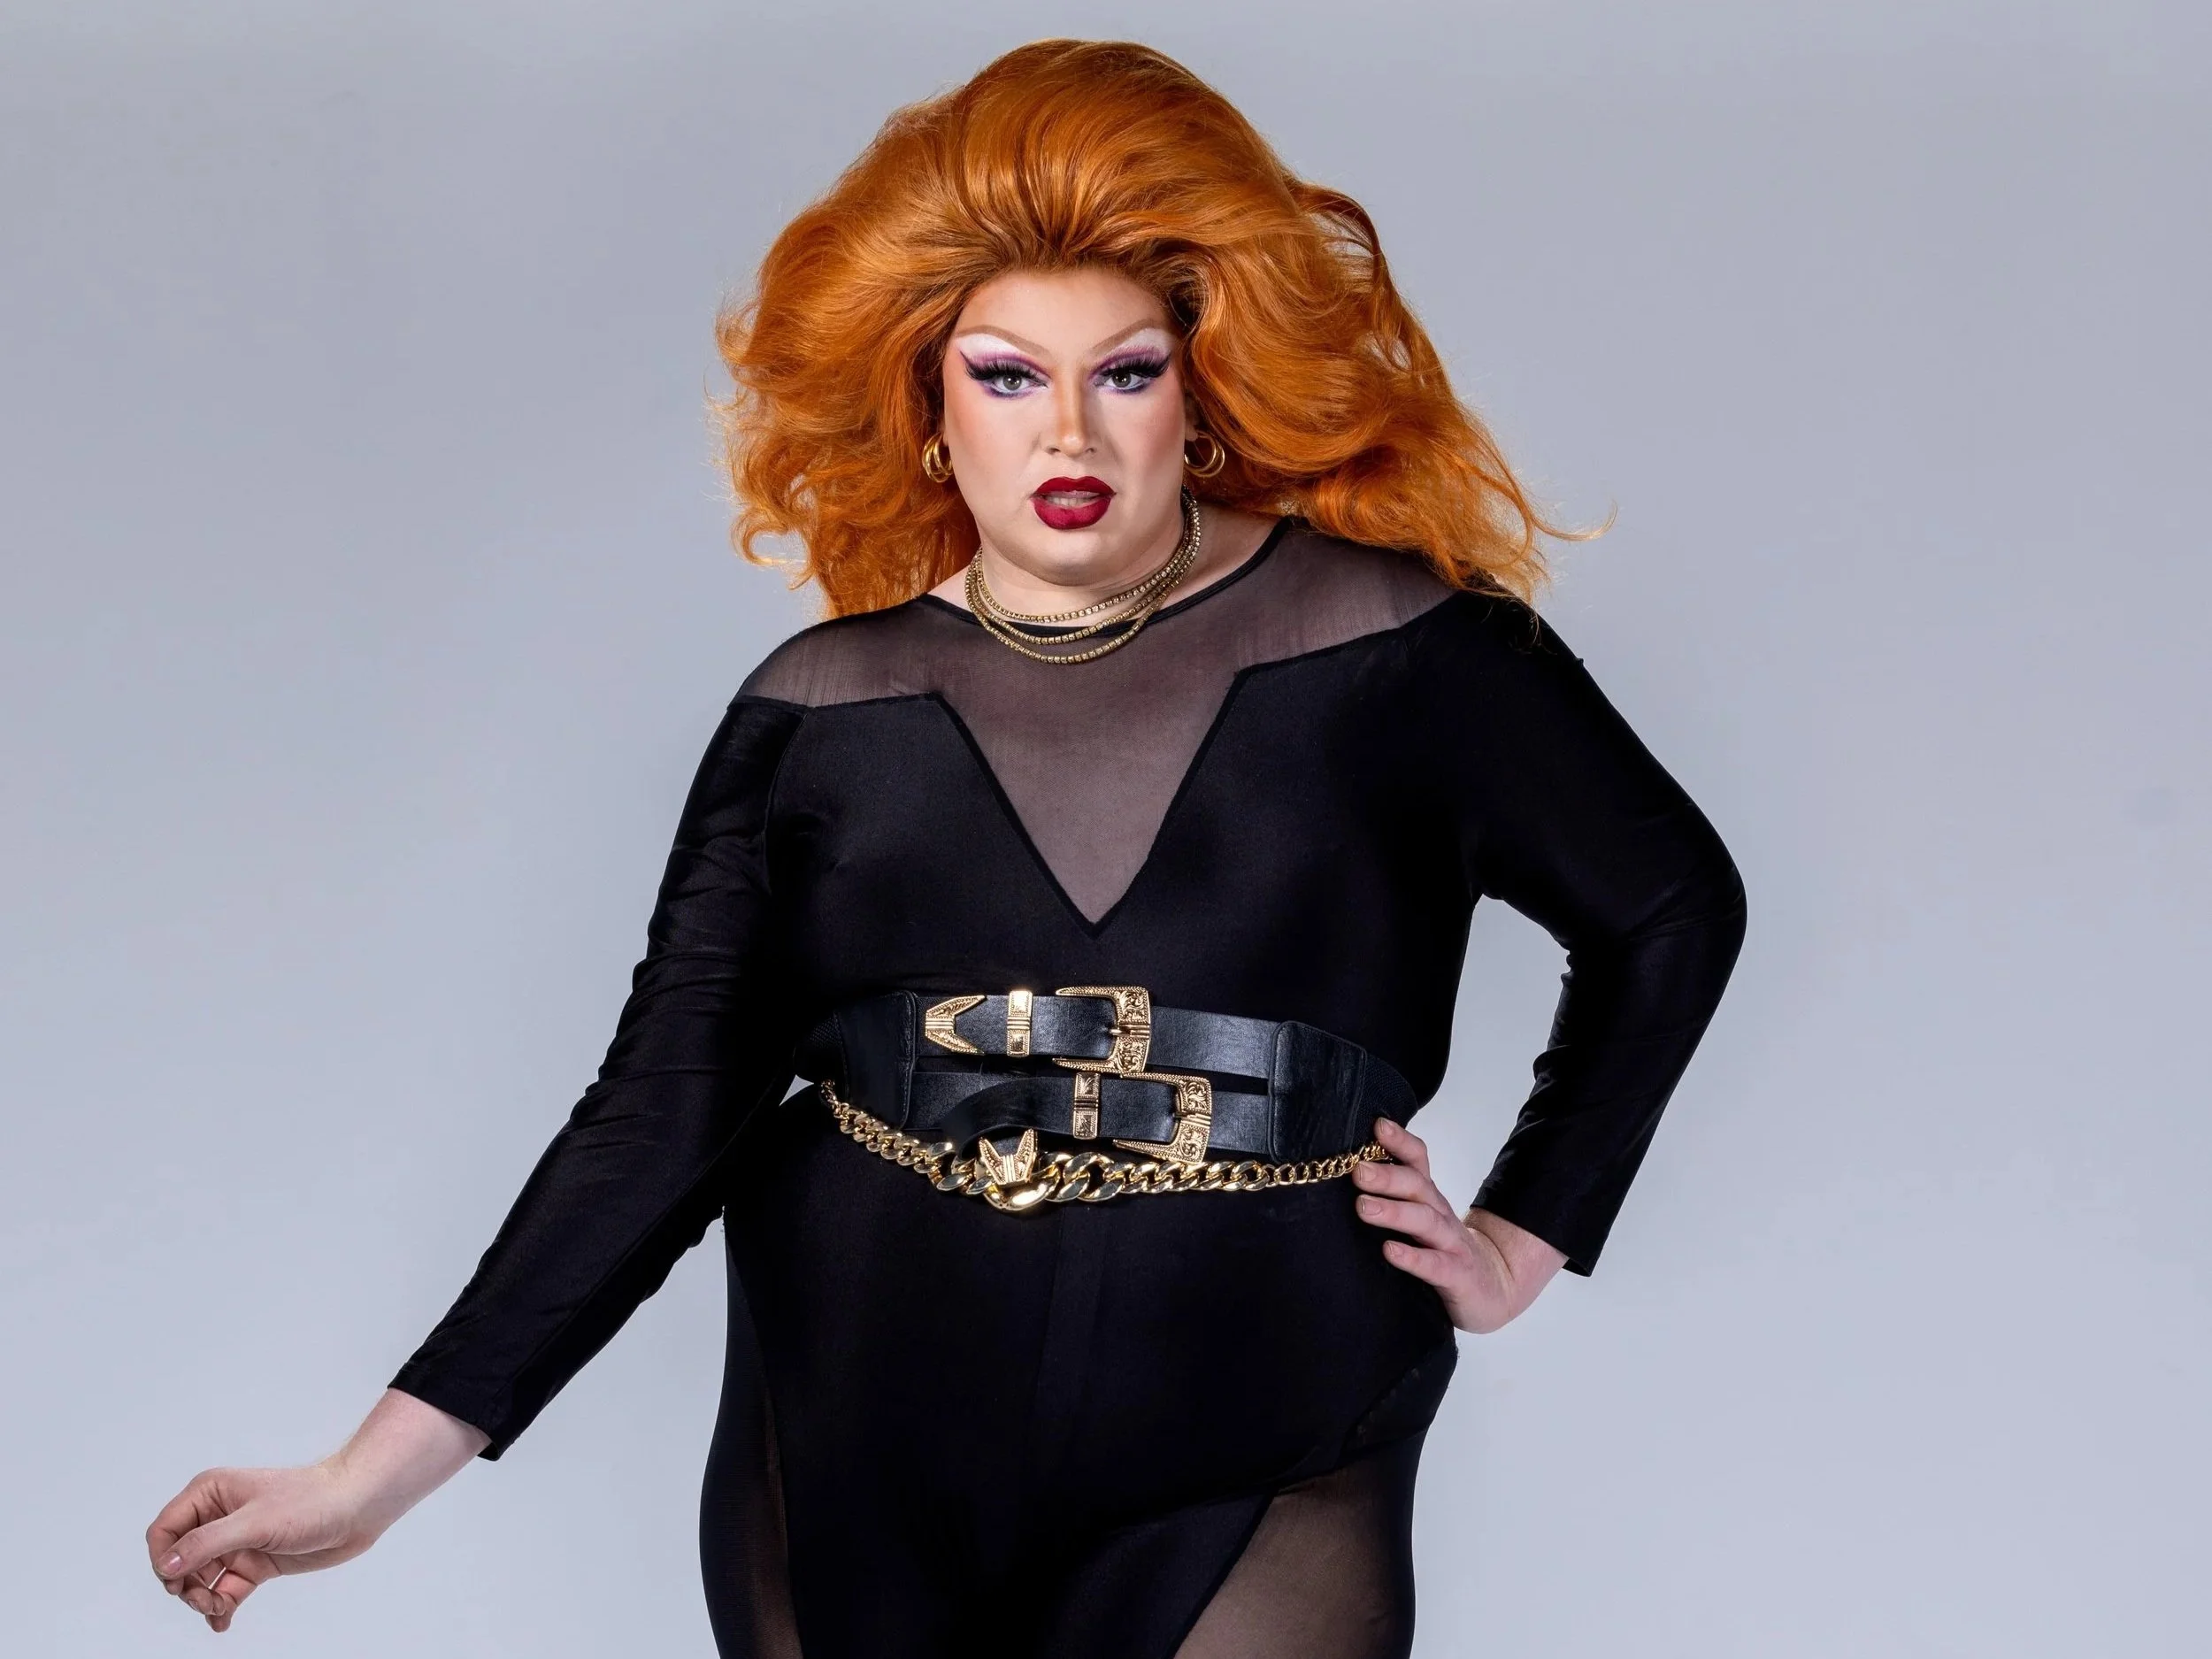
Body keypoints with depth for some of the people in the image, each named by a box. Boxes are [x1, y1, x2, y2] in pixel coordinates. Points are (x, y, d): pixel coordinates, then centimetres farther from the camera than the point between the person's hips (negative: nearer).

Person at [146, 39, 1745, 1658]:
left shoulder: (1385, 646, -3)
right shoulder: (822, 713, 2)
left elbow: (1672, 909, 9)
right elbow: (665, 1114, -2)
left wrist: (1530, 1236, 6)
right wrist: (385, 1464, -8)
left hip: (1246, 1496, -2)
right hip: (851, 1482, 2)